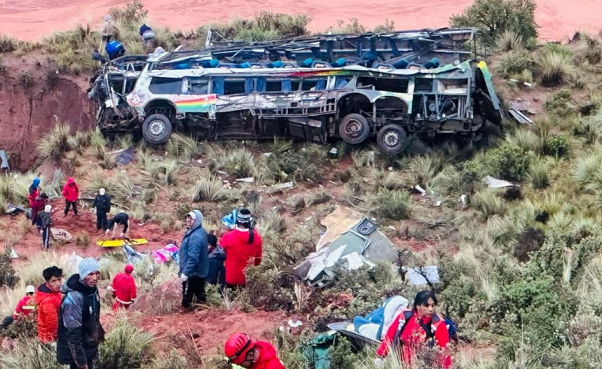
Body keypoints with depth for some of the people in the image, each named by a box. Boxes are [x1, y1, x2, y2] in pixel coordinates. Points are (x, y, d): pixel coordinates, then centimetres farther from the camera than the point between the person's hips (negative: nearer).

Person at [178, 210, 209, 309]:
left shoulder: (195, 236, -26)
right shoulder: (200, 231, 7)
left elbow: (193, 258, -30)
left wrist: (185, 272, -26)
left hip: (192, 272, -10)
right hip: (200, 271, 10)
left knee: (187, 296, 2)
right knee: (200, 294, 18)